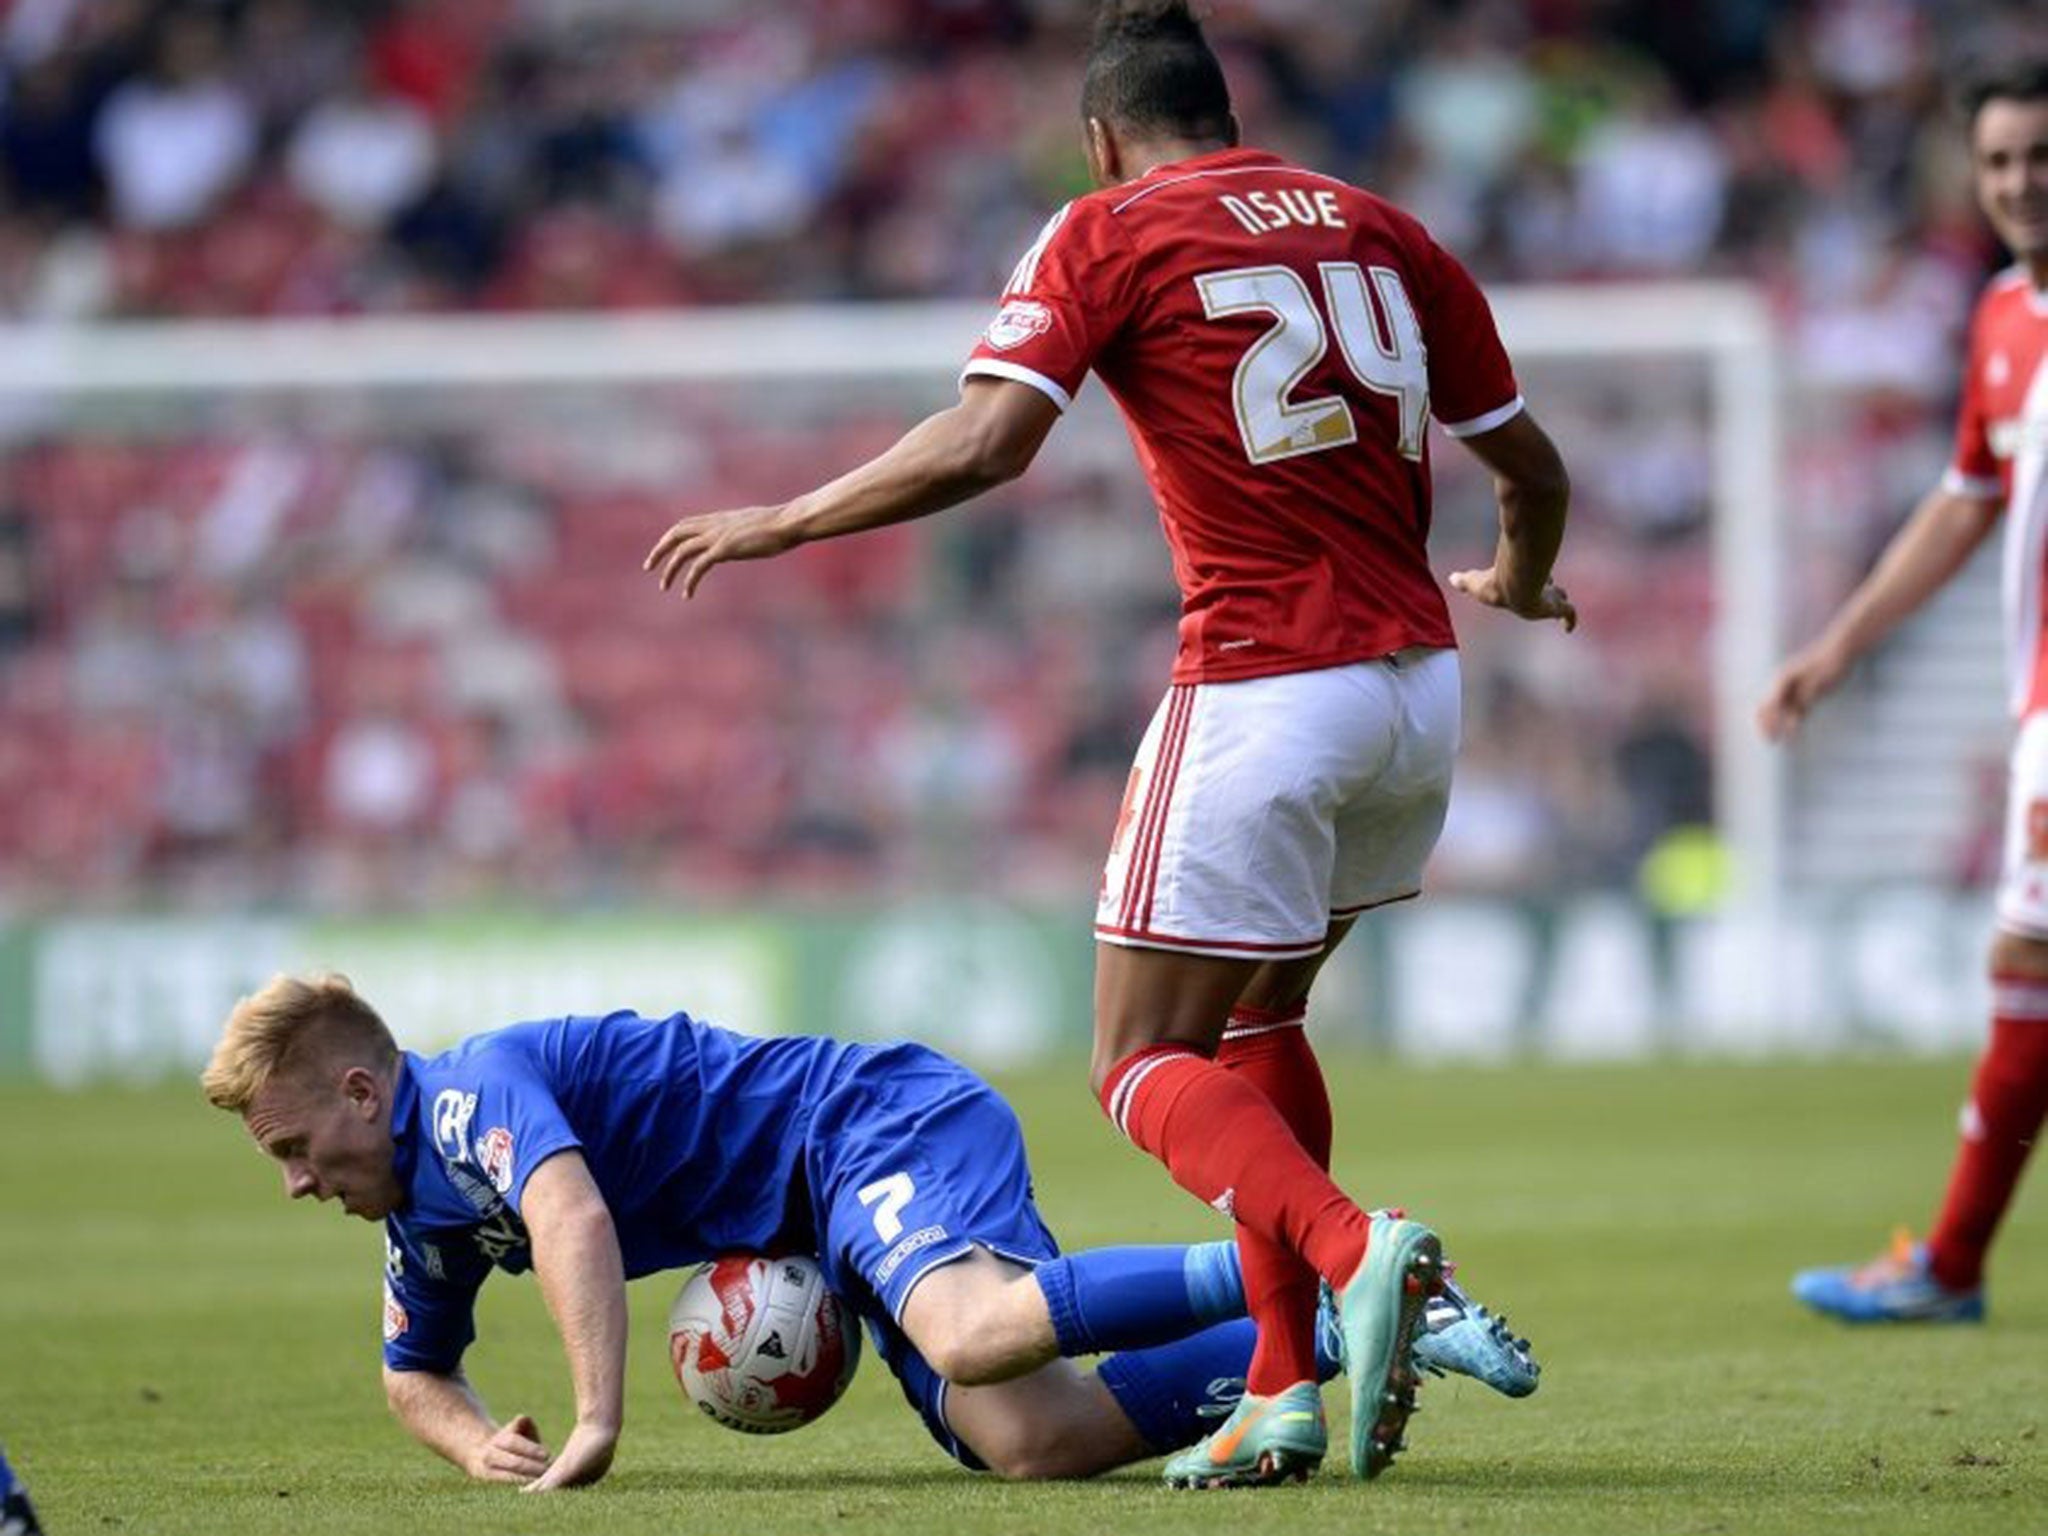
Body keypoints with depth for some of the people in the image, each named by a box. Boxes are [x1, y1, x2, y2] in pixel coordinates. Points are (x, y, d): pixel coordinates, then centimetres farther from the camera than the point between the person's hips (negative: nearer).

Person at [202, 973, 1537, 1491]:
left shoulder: (472, 1093, -13)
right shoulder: (424, 1203, 18)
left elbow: (572, 1215, -34)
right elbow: (414, 1372, 34)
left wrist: (599, 1420, -39)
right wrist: (472, 1439, 9)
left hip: (887, 1128, -9)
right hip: (859, 1236, 9)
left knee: (978, 1336, -40)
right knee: (1031, 1440, -15)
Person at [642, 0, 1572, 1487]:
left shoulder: (1108, 235, -2)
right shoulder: (1378, 228, 13)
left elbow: (982, 443, -15)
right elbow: (1533, 469, 16)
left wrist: (783, 522, -4)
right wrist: (1523, 583, 37)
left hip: (1262, 689, -6)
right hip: (1419, 690, 6)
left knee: (1148, 1067, 2)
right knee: (1254, 1021, 23)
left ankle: (1354, 1248, -26)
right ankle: (1285, 1393, 15)